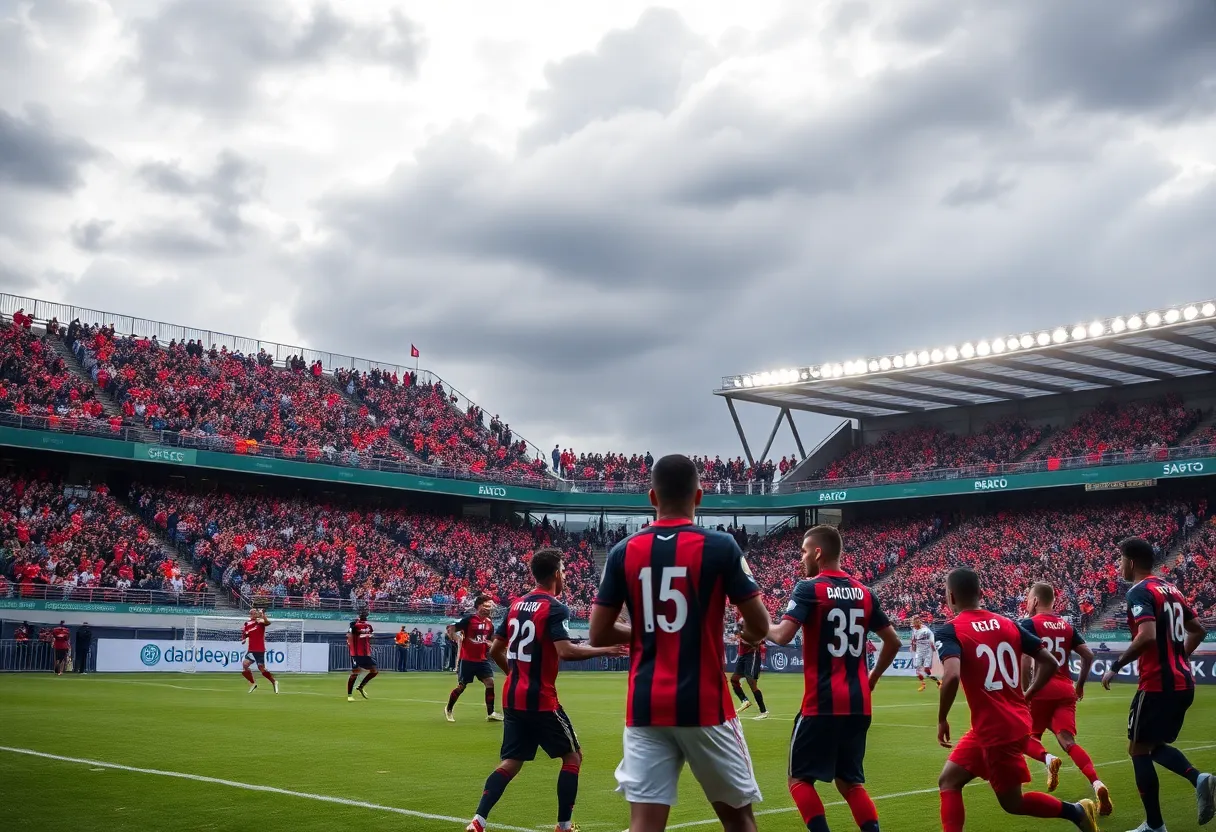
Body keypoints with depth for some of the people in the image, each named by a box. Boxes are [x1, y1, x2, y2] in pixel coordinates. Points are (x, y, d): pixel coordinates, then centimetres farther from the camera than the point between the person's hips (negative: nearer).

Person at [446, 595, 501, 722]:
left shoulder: (489, 623, 6)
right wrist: (460, 640, -22)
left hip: (482, 659, 5)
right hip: (467, 659, -5)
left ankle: (490, 714, -1)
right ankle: (448, 710, 26)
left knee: (490, 683, -7)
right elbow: (450, 630, -11)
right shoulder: (469, 619, -13)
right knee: (461, 686, 4)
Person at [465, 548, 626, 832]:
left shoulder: (517, 605, 11)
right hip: (540, 700, -7)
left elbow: (495, 650, 15)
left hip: (513, 698, 7)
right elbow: (565, 652, -24)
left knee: (510, 763, 11)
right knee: (573, 756, 9)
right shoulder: (554, 608, -12)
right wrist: (604, 650, -14)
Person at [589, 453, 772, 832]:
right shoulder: (721, 546, -6)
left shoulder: (624, 551, 2)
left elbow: (599, 634, 4)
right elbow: (760, 627, -3)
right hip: (705, 705, -2)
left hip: (645, 707, 2)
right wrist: (746, 634, 20)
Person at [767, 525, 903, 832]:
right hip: (858, 704, 6)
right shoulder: (864, 592, 10)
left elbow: (782, 636, -19)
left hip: (822, 703, -6)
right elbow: (893, 643, 16)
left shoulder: (809, 589, -8)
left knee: (799, 779, 6)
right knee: (850, 782, 17)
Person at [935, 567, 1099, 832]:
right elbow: (1049, 663, 6)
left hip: (995, 730, -7)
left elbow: (952, 676, -30)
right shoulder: (1007, 624, 7)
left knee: (1012, 802, 14)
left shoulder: (950, 630, -13)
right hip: (1015, 723, 7)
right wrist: (1027, 697, 16)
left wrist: (942, 720, -16)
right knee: (948, 782, 12)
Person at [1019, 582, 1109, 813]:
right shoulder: (1066, 626, 14)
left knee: (1028, 737, 13)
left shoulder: (1028, 624, -4)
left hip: (1042, 689, -5)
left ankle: (1048, 759, -19)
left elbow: (1026, 659, -16)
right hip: (1065, 690, 5)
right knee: (1067, 741, -3)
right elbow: (1088, 655, 11)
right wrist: (1080, 684, 22)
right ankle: (1097, 784, -24)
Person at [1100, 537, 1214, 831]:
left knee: (1139, 749, 3)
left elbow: (1147, 636, -27)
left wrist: (1115, 667, -18)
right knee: (1155, 744, 20)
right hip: (1183, 682, 9)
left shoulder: (1140, 592, -13)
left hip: (1158, 684, -9)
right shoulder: (1171, 590, 14)